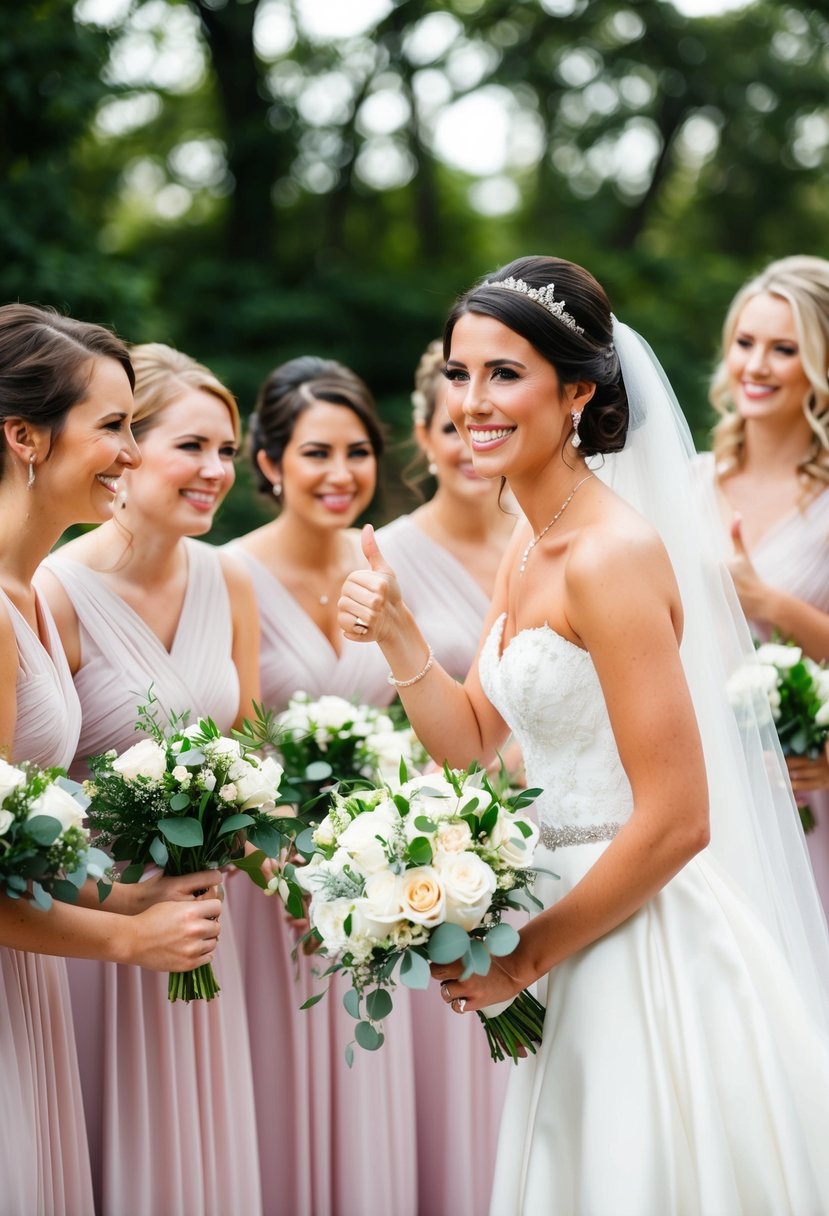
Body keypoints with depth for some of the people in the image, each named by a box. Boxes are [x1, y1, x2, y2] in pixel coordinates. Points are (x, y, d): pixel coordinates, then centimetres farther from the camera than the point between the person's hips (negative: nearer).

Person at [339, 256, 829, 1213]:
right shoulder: (530, 545, 8)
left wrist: (526, 957, -13)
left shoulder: (613, 554, -20)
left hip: (649, 950, -9)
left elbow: (677, 822, -22)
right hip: (577, 924, 9)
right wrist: (396, 635, -3)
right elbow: (471, 740, 14)